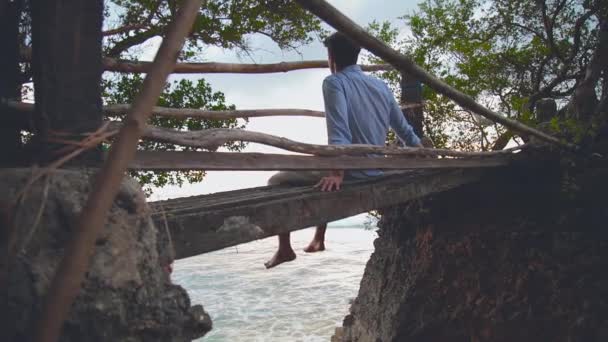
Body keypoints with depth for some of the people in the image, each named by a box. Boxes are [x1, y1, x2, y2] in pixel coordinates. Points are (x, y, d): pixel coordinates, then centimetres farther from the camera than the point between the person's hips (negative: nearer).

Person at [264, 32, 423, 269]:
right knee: (323, 164, 36)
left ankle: (285, 249, 12)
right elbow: (405, 131, 13)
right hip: (374, 174, 8)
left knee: (277, 182, 6)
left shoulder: (334, 82, -10)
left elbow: (339, 131, -25)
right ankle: (319, 239, 39)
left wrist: (337, 174, -32)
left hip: (351, 174, -8)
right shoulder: (381, 86, 9)